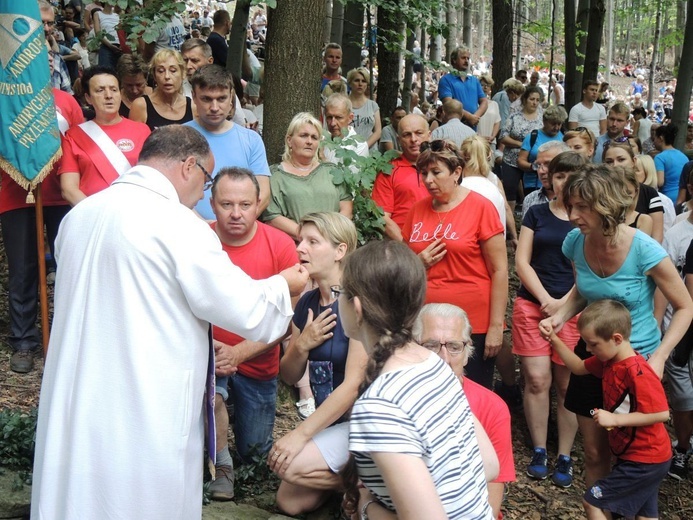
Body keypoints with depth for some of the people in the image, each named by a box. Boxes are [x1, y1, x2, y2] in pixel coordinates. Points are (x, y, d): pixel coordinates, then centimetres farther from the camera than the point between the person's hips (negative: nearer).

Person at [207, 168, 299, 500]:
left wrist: (239, 353, -23)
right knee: (210, 392, -34)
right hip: (208, 357, -1)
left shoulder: (281, 245, -12)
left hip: (258, 364, 1)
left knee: (255, 453, 10)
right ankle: (221, 466, -5)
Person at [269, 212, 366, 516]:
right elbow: (289, 376, 9)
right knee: (290, 503, 3)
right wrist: (302, 345, -13)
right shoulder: (307, 303, 4)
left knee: (288, 464, -23)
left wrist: (301, 434, -22)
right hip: (329, 422, 8)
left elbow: (354, 384, -23)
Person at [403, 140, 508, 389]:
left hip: (474, 326, -4)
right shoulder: (418, 210, 7)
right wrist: (419, 263, -4)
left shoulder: (480, 207, -6)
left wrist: (496, 326, -11)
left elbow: (499, 270, -8)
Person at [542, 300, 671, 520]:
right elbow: (579, 368, 12)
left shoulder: (637, 373, -29)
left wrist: (614, 419, -29)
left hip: (644, 460, -10)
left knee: (593, 501, -3)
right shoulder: (608, 360, -1)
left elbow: (661, 414, -31)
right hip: (644, 457, 10)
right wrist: (554, 340, -2)